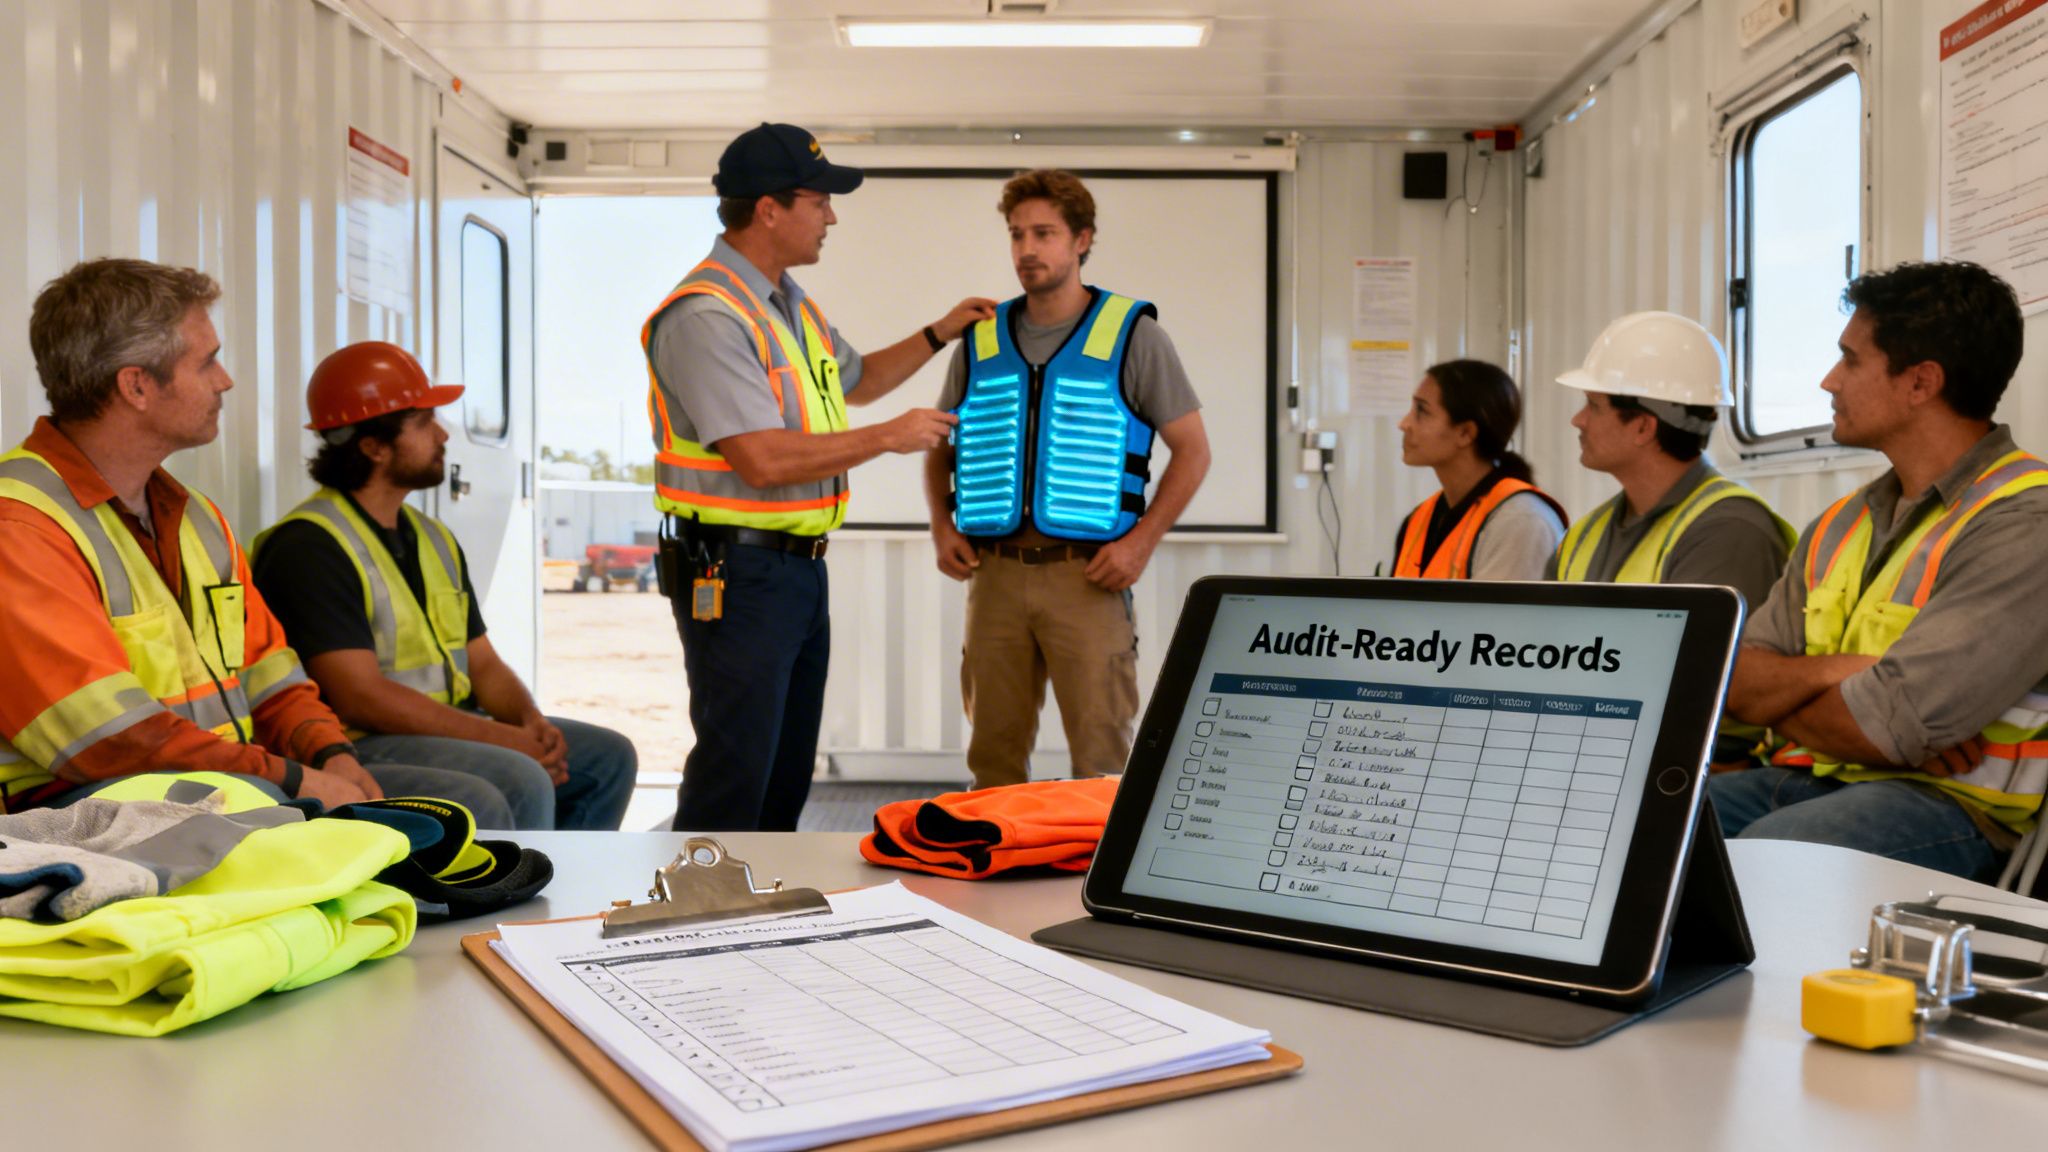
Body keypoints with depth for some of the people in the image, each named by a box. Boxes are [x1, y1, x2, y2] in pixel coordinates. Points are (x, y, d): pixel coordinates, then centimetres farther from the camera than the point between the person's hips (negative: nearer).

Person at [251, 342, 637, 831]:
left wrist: (531, 720, -7)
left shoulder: (433, 538, 16)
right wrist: (500, 737, -22)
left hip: (453, 729, 9)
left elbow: (482, 660, 15)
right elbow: (360, 697, -21)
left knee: (609, 756, 2)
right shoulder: (308, 545, -13)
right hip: (358, 748, -9)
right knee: (520, 782, -30)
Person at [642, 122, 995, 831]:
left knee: (788, 770, 18)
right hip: (736, 576, -10)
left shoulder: (793, 305, 14)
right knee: (733, 775, -5)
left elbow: (856, 380, 32)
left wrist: (938, 335, 22)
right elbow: (765, 459, -25)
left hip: (800, 566, 10)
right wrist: (888, 438, -17)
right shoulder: (706, 315, -18)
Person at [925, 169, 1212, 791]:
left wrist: (1141, 542, -9)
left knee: (1101, 759, -3)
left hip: (1087, 575, -3)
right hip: (994, 572, 4)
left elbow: (1192, 448, 2)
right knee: (994, 752, 10)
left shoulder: (1131, 335, 1)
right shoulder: (981, 338, 11)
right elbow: (941, 447, 21)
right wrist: (942, 527, 4)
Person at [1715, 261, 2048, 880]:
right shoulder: (1840, 525, 16)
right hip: (1805, 780, 7)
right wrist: (1831, 672, -12)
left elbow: (1888, 728, -20)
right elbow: (1738, 681, 9)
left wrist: (1785, 701, 0)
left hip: (1943, 799, -7)